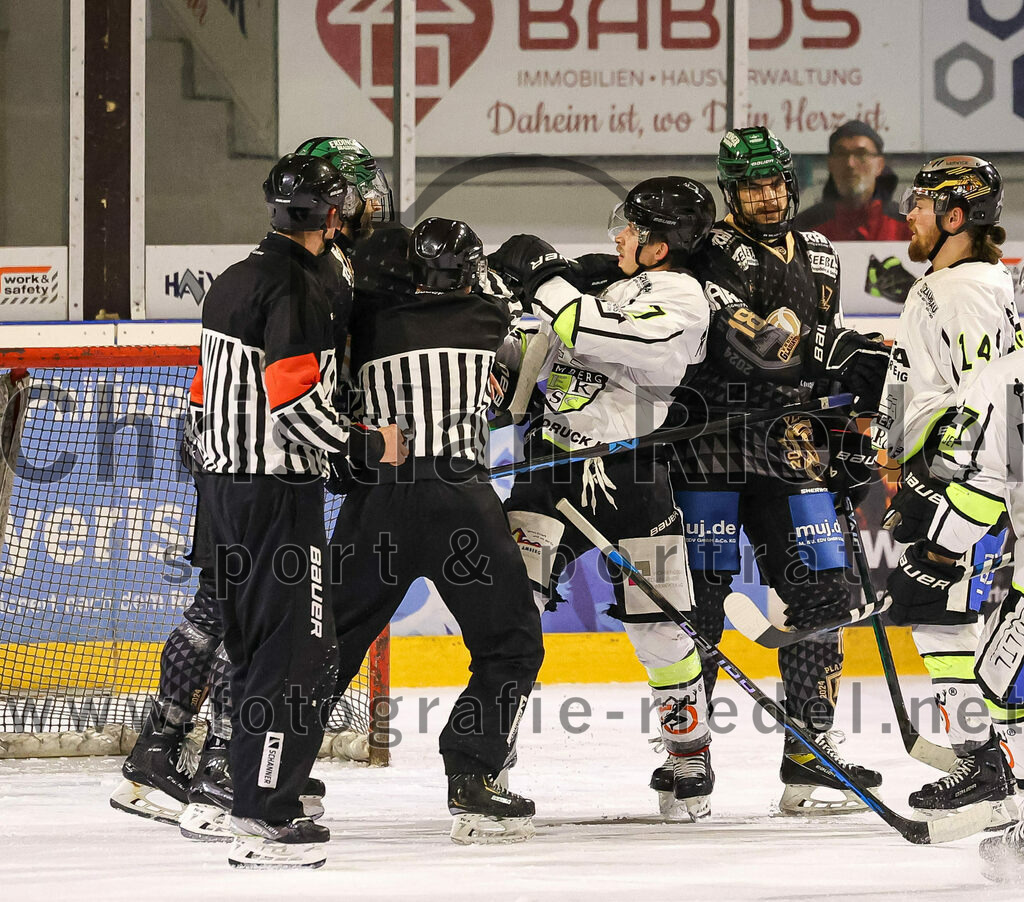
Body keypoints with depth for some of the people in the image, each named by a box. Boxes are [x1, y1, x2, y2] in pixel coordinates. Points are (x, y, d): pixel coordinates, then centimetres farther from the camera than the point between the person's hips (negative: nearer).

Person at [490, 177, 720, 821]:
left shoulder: (681, 300, -11)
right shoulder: (596, 275, 12)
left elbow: (598, 338, -27)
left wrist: (545, 279, -19)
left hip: (629, 474, -5)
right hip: (553, 460, 5)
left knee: (658, 628, 1)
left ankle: (691, 756, 21)